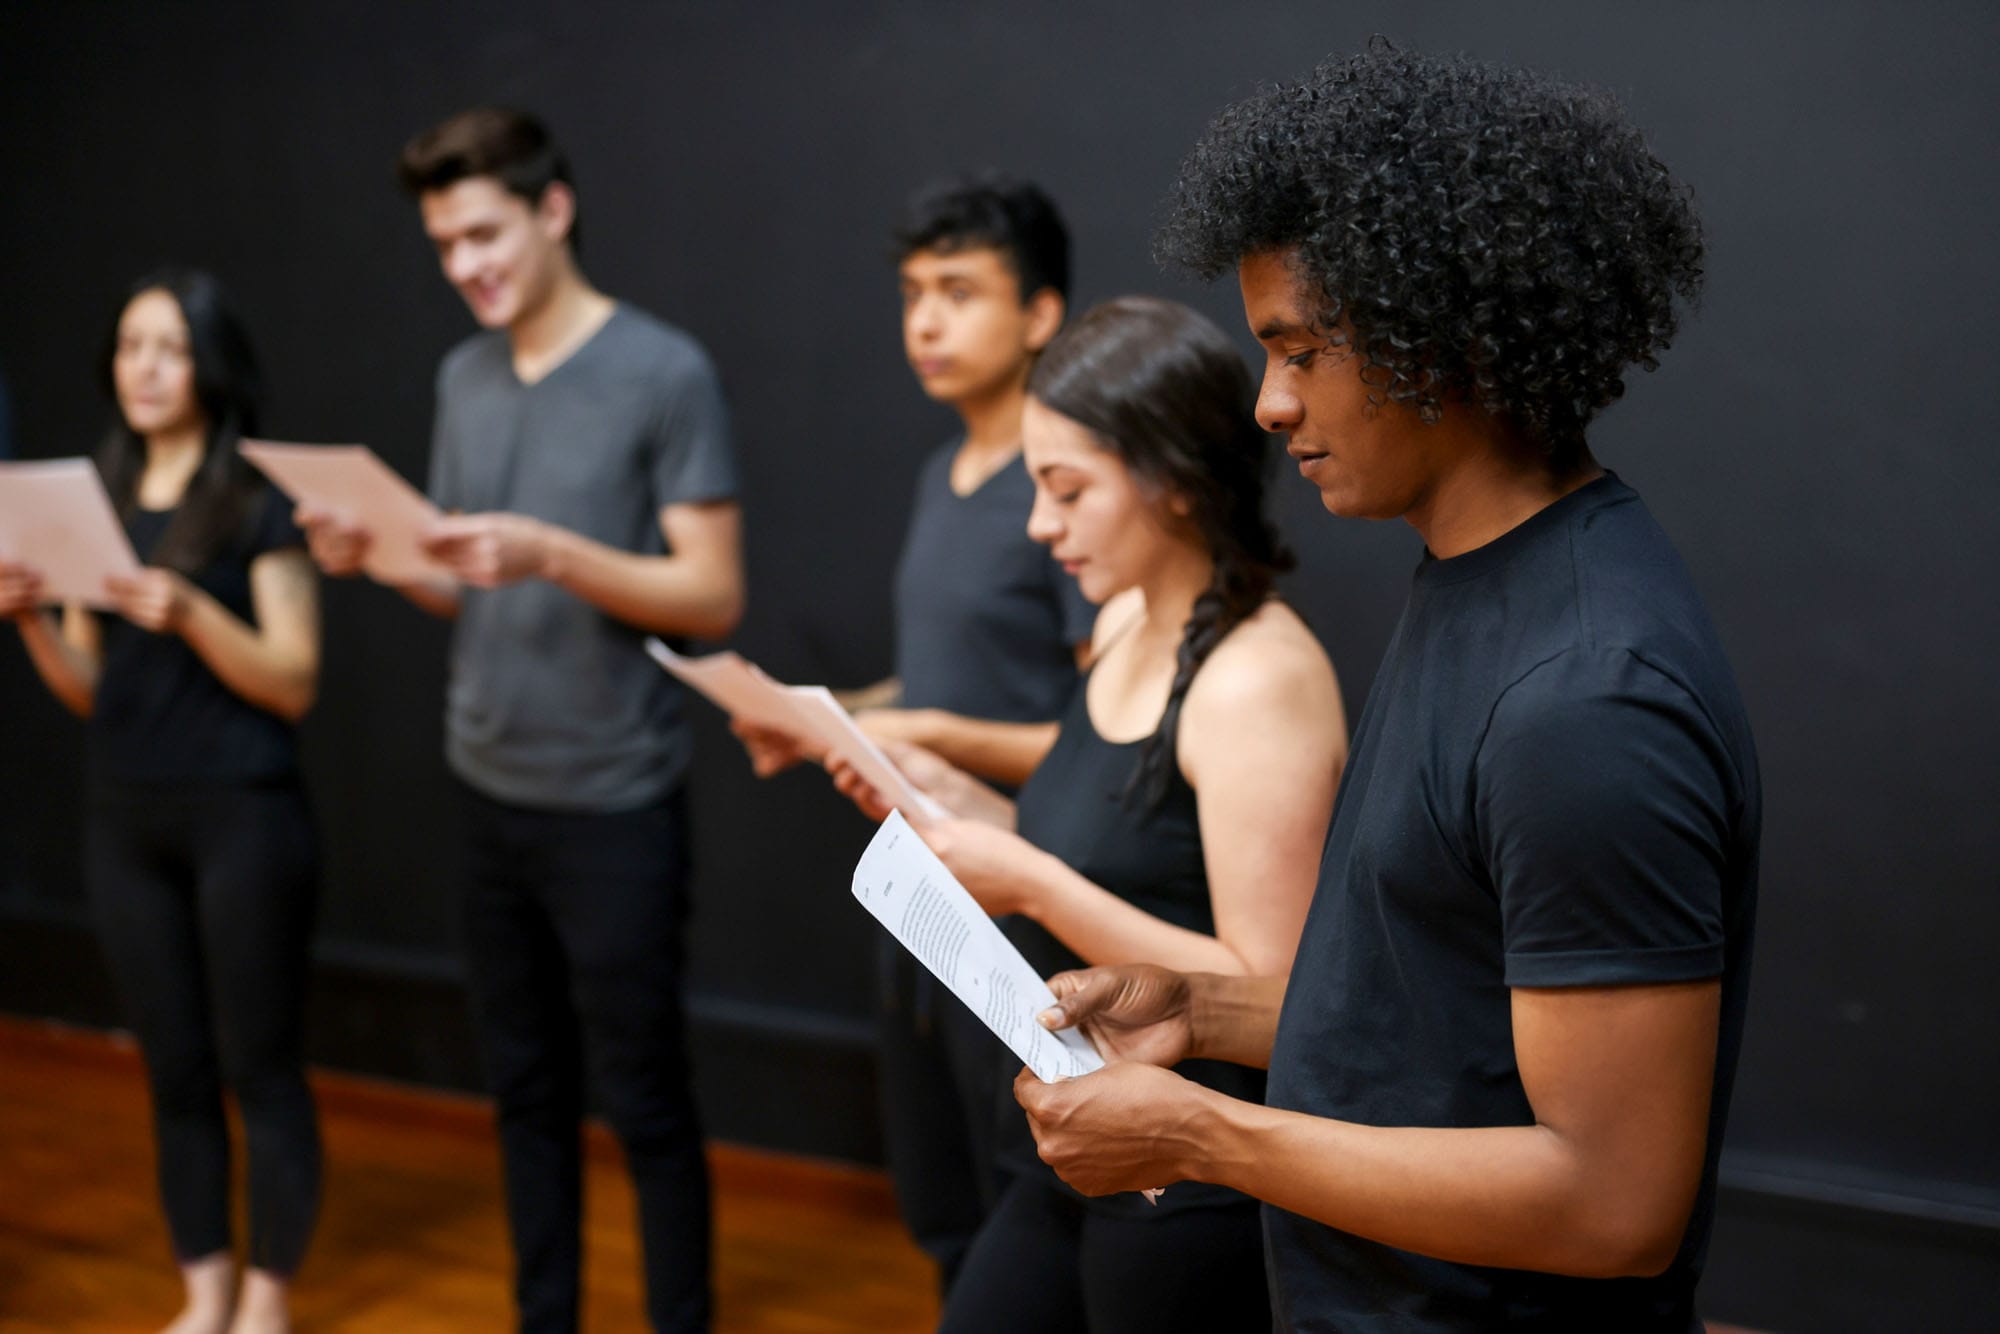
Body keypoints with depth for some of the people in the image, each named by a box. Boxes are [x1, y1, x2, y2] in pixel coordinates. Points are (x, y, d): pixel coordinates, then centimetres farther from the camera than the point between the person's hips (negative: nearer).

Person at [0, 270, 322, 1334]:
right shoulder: (97, 500, 10)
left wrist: (189, 615, -25)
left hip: (242, 817, -5)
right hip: (123, 820, 5)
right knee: (175, 1069, 11)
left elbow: (293, 685, -10)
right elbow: (89, 693, 12)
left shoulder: (260, 502, -5)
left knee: (260, 1067, 2)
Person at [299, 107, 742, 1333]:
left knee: (645, 1103, 3)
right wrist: (377, 558, -6)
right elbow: (467, 587, 13)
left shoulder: (666, 373, -10)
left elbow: (714, 597, -13)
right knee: (527, 1089, 15)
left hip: (615, 804, -6)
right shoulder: (465, 378, 9)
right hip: (488, 793, 6)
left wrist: (551, 551, -25)